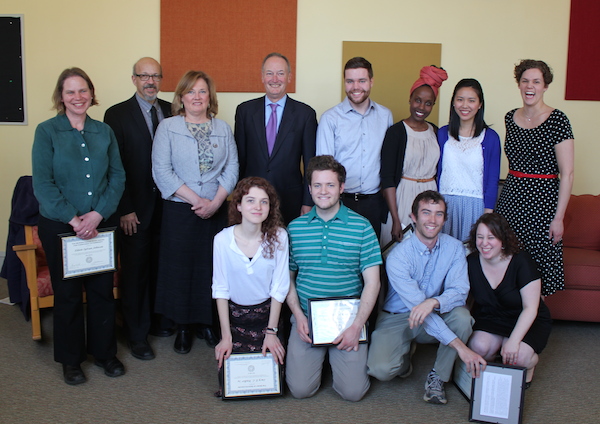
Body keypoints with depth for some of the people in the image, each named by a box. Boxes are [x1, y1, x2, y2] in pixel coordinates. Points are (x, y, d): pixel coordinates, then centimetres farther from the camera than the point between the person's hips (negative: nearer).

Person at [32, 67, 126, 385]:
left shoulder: (104, 131, 6)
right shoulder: (47, 131, -4)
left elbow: (118, 176, 1)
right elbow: (42, 183, -10)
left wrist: (98, 214, -12)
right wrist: (73, 219, -16)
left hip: (101, 224, 3)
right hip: (59, 226, -2)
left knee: (102, 289, 10)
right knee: (67, 293, 9)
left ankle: (104, 352, 27)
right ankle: (70, 359, 25)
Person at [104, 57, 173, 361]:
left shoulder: (172, 112, 8)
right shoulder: (117, 114, -3)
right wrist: (125, 209, -11)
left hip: (167, 204, 4)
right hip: (136, 208, -3)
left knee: (161, 266, 12)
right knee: (135, 270, 5)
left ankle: (157, 320, 30)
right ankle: (137, 334, 18)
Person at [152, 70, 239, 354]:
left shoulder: (223, 128, 9)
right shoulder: (168, 127, 0)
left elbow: (232, 168, 4)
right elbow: (162, 171, -8)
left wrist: (215, 202, -10)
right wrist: (196, 200, -14)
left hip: (216, 211, 2)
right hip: (179, 211, -2)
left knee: (212, 267, 6)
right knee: (180, 268, 4)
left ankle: (208, 323, 22)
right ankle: (182, 328, 19)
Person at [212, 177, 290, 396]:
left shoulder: (278, 237, -15)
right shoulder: (223, 239, -15)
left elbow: (279, 288, -9)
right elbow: (220, 289, -8)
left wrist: (271, 332, -9)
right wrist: (226, 336, -9)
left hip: (267, 313, 0)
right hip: (234, 314, 0)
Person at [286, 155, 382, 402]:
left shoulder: (361, 227, -3)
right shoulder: (295, 228, 4)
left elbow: (372, 282, -5)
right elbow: (288, 277, 8)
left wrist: (356, 326, -13)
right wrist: (298, 316, -7)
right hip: (306, 319, 1)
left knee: (353, 391, -9)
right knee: (300, 389, -8)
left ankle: (336, 354, 23)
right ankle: (320, 355, 24)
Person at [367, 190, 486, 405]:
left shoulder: (454, 247, -9)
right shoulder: (398, 256, -22)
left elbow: (460, 290, -18)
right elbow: (416, 305, -29)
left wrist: (434, 302, -42)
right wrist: (460, 346, -36)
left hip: (437, 317, 3)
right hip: (397, 318, -3)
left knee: (462, 316, -30)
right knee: (381, 369, -27)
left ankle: (437, 377, -7)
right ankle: (404, 355, 12)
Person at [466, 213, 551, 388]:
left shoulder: (521, 261, -20)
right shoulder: (471, 262, -10)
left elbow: (530, 308, -20)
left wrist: (513, 341, -30)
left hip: (528, 321, -2)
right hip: (489, 319, 3)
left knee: (518, 356, -30)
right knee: (479, 346, -29)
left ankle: (530, 363, 8)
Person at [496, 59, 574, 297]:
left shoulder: (557, 121, -9)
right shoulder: (511, 118, 8)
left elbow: (567, 174, -10)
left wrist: (559, 217, -13)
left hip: (542, 200, -5)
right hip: (510, 199, 5)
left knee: (539, 262, -1)